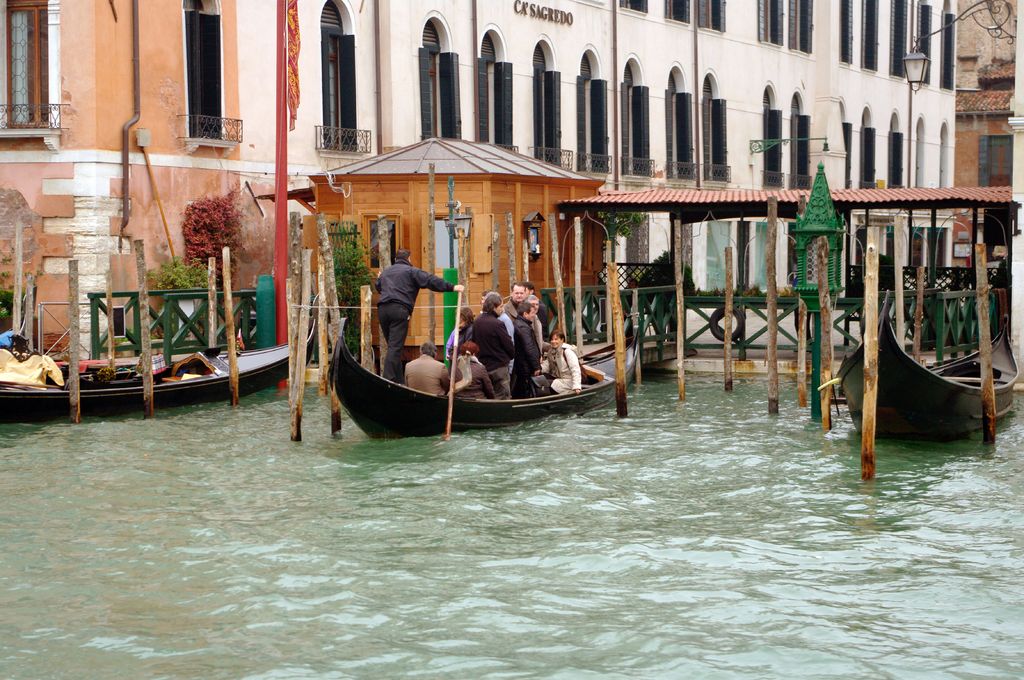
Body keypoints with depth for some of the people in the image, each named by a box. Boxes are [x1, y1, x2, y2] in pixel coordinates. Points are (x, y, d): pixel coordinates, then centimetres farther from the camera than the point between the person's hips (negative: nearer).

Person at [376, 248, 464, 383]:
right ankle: (388, 380, -21)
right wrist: (452, 287, -6)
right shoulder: (411, 271, 6)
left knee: (393, 346, 14)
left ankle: (398, 381, 14)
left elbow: (378, 288, 39)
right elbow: (431, 281, -5)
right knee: (395, 346, -11)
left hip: (382, 309, 6)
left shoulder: (385, 272, 25)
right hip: (399, 310, -6)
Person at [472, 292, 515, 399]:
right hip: (499, 366, -7)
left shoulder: (476, 322, 2)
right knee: (502, 398, -2)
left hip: (482, 365, 7)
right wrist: (512, 355, 8)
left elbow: (474, 342, 9)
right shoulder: (497, 324, -18)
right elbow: (509, 345, -12)